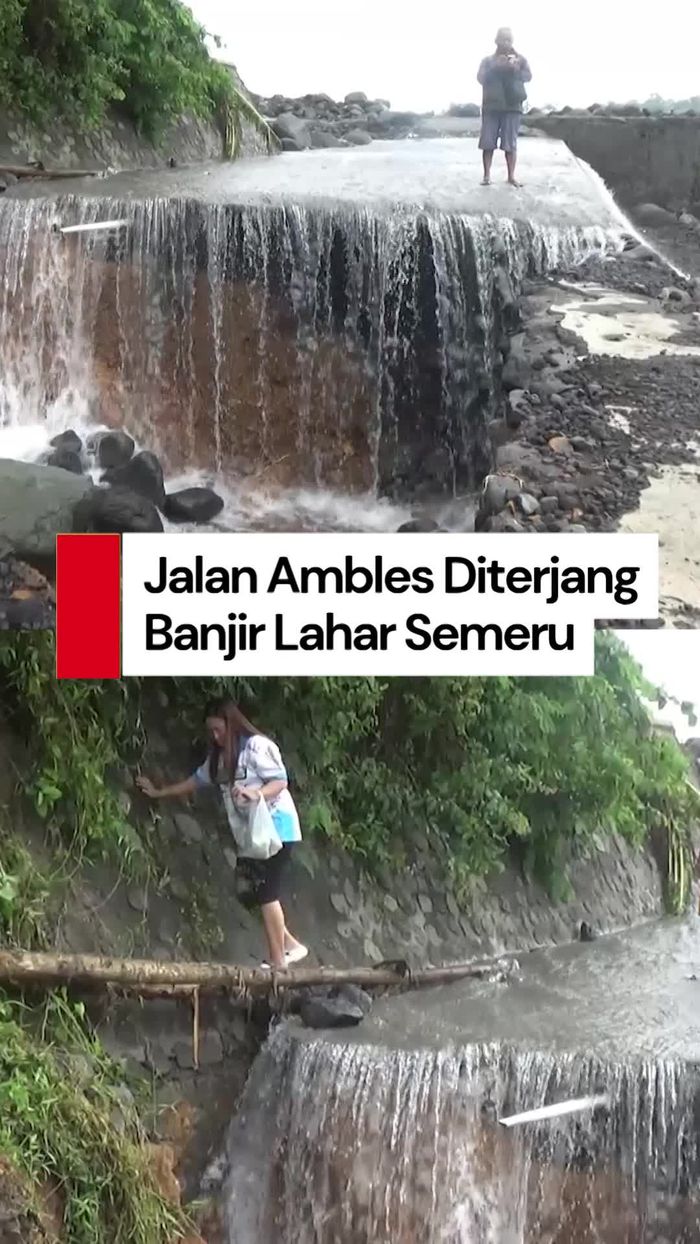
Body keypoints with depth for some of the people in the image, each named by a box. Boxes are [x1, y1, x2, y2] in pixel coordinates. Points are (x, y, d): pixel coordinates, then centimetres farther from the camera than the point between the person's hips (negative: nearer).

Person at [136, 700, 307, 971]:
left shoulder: (257, 745, -13)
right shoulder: (220, 755, 14)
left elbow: (281, 781, -17)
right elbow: (197, 780, 22)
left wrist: (257, 793, -35)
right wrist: (159, 792, 24)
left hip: (275, 827, -9)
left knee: (266, 893, -11)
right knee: (252, 892, 4)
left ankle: (278, 962, -9)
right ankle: (290, 945, 14)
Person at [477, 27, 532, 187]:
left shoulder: (520, 59, 11)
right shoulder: (488, 60, 12)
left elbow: (527, 76, -3)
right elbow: (481, 78, -3)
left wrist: (515, 68, -21)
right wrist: (496, 67, -16)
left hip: (512, 106, 0)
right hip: (491, 106, 0)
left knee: (511, 143, -4)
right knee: (488, 142, -5)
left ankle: (511, 176, -2)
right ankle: (486, 175, -1)